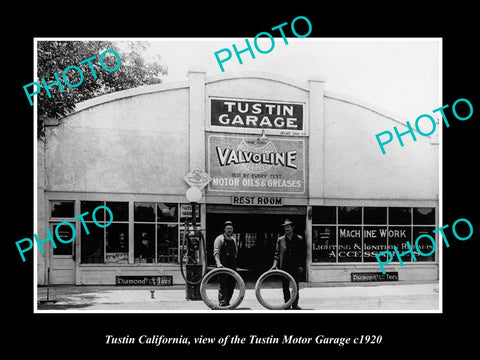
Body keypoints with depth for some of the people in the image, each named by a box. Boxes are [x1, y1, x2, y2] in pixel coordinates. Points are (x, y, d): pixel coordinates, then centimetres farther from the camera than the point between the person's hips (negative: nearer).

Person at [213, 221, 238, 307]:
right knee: (223, 285, -8)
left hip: (232, 265, 7)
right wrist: (218, 263, -26)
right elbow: (216, 252, -13)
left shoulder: (233, 239, 17)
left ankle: (227, 302, 18)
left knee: (232, 285, 8)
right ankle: (222, 303, -4)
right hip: (223, 266, -7)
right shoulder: (220, 238, -4)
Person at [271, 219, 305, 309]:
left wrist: (301, 265, -4)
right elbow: (277, 253, 6)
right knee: (285, 287, 5)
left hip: (295, 267, -1)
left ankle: (295, 304, 10)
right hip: (284, 267, 2)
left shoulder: (299, 239, 4)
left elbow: (302, 254, 4)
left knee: (296, 286, 1)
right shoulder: (280, 240, 8)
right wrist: (275, 264, -6)